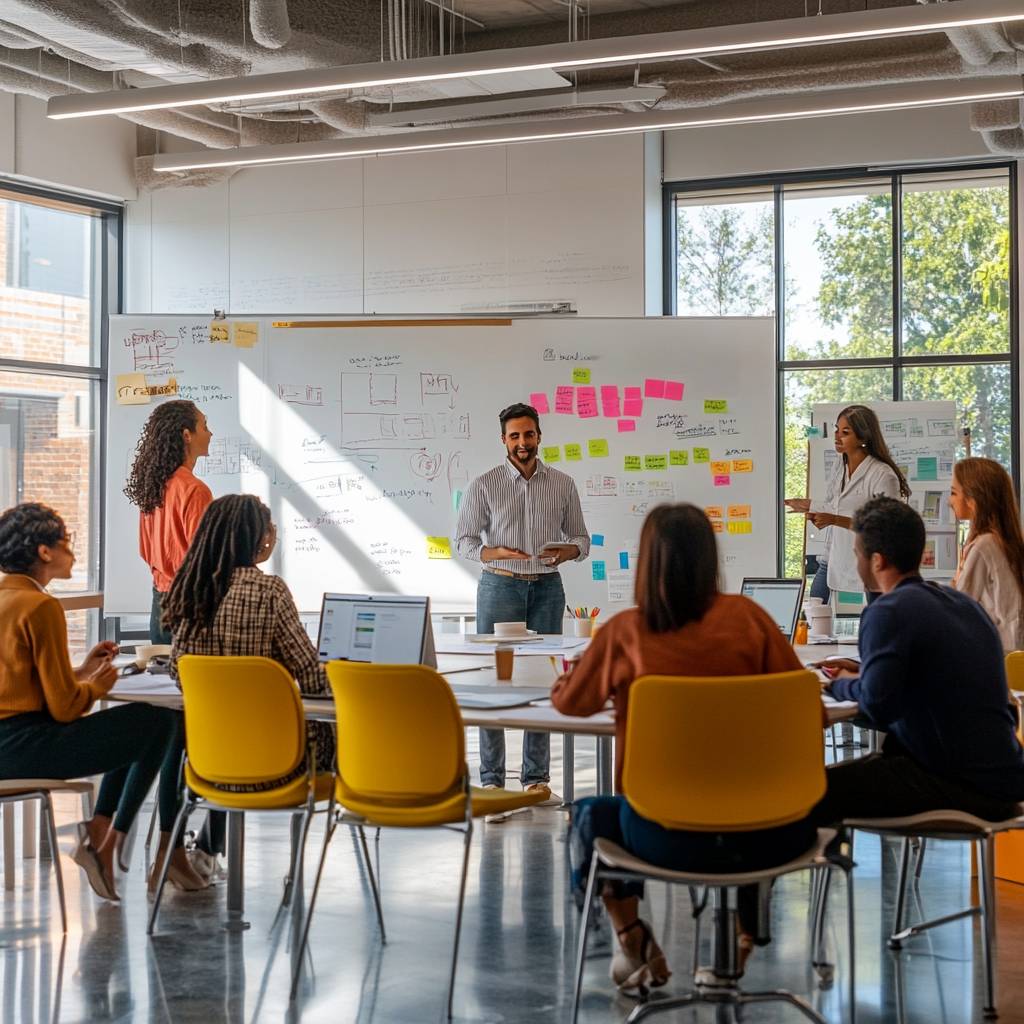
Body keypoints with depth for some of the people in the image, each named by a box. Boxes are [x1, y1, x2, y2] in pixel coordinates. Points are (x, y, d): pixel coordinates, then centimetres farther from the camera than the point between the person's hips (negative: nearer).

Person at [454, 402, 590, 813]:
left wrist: (567, 550, -11)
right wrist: (496, 552, -18)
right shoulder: (484, 485, 1)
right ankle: (491, 779, 1)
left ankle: (537, 778, 10)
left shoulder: (563, 484, 7)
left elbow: (582, 539, 12)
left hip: (547, 587, 2)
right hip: (500, 585, -2)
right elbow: (464, 540, 1)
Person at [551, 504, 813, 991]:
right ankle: (739, 937, 29)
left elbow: (567, 702, 13)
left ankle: (634, 946, 31)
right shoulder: (746, 615, -3)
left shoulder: (624, 630, -4)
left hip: (669, 838, -1)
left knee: (591, 815, 31)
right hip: (763, 836, 1)